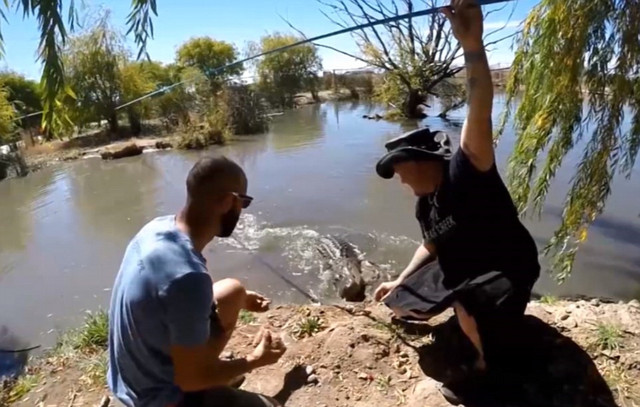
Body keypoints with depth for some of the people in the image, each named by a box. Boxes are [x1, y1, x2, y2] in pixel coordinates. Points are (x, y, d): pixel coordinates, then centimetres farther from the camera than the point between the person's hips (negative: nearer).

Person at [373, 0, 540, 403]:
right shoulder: (425, 203, 1)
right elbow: (432, 246, 16)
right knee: (403, 302, 5)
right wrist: (401, 282, 10)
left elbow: (480, 120, -42)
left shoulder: (465, 172, -23)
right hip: (460, 268, 8)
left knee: (467, 305, -37)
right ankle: (415, 304, 42)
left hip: (508, 268, -8)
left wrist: (473, 46, -56)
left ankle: (485, 364, -6)